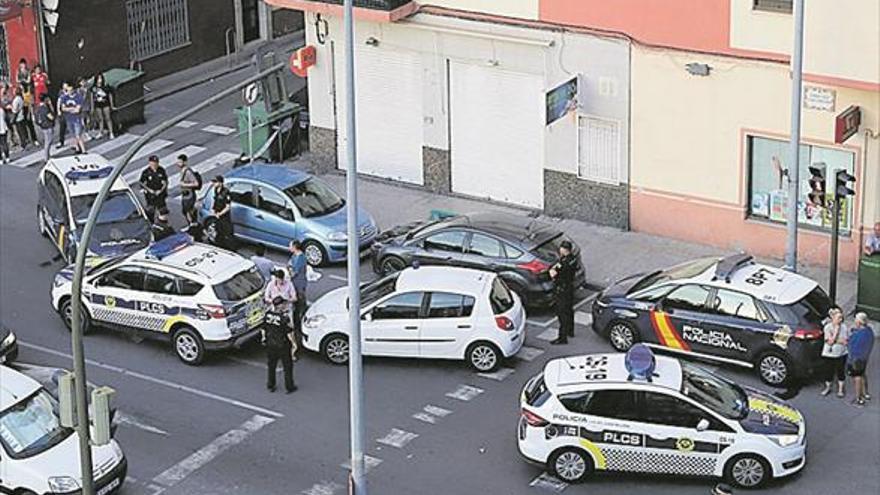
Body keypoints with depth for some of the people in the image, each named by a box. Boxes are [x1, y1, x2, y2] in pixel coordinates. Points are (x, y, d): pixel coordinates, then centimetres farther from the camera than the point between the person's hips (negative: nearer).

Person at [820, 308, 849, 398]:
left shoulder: (845, 326, -8)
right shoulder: (827, 327, -13)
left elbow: (847, 340, -8)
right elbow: (830, 342, -19)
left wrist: (835, 340, -16)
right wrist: (836, 330, -21)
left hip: (841, 354, 1)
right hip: (829, 353, -1)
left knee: (840, 372, 9)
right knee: (829, 372, 10)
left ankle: (840, 389, 25)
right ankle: (827, 388, 32)